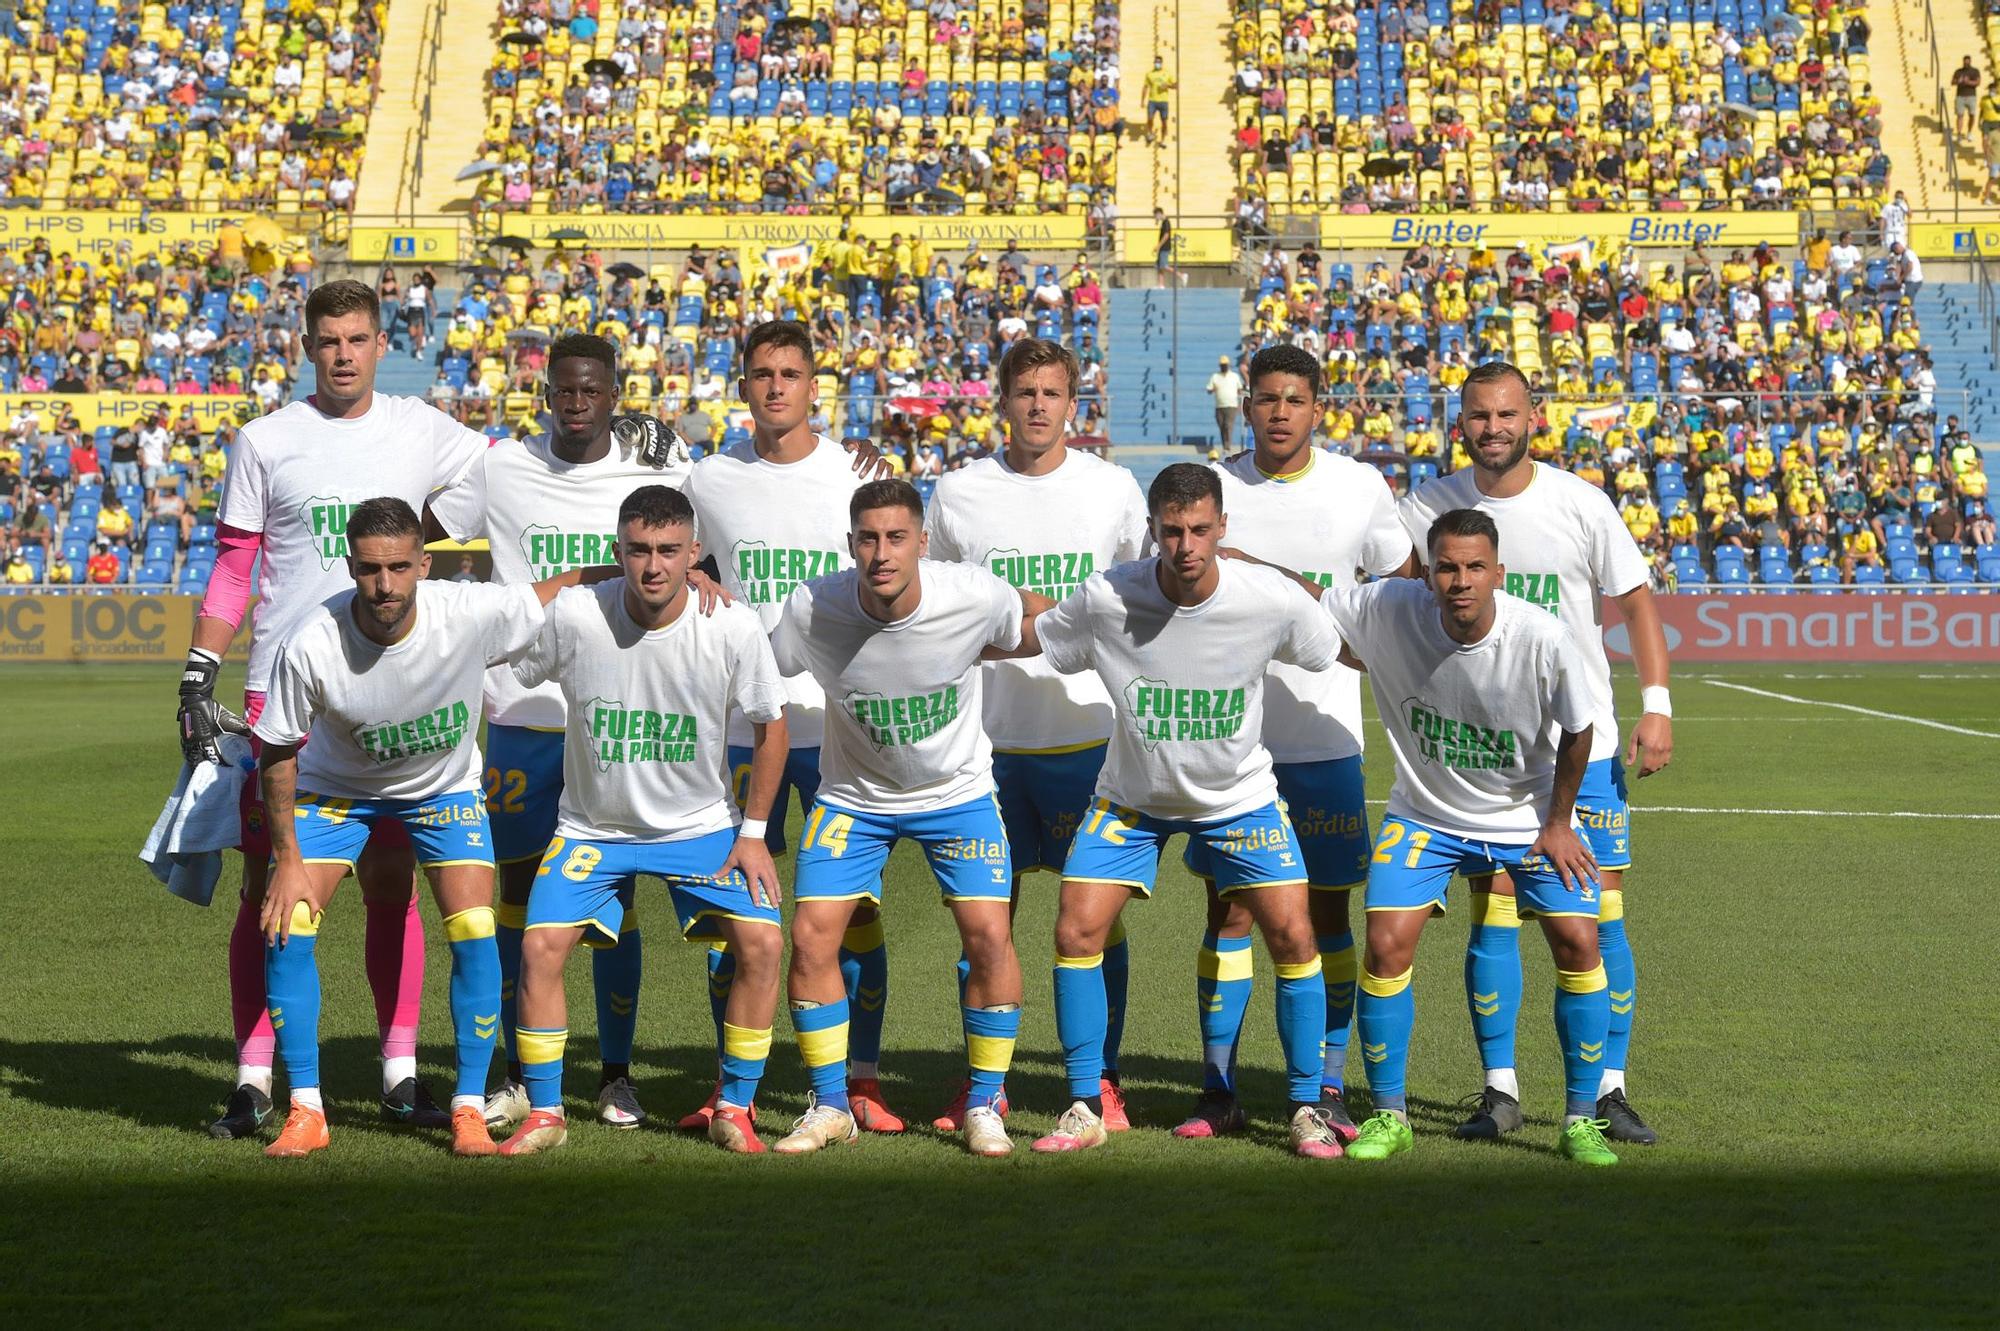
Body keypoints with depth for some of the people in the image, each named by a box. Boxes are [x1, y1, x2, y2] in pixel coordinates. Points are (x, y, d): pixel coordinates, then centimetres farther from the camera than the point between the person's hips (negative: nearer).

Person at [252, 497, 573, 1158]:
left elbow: (566, 586, -13)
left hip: (445, 787, 0)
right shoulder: (311, 646, -32)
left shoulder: (473, 613, -31)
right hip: (336, 787, 0)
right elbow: (277, 754, -16)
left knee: (475, 936, -14)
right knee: (287, 928, -14)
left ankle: (469, 1110, 0)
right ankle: (305, 1112, -1)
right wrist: (288, 860, -13)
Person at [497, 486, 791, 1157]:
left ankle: (734, 1109, 3)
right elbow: (492, 678, -3)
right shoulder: (572, 615, -20)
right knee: (541, 946, -15)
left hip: (703, 822, 0)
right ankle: (545, 1113, 4)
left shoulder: (734, 628, -18)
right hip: (593, 825, 0)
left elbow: (770, 724, -2)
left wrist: (753, 831, -3)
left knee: (763, 942, -15)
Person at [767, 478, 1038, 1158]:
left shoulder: (975, 598, -24)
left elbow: (1038, 619, -1)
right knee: (811, 936, -8)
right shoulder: (810, 610, -23)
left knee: (989, 934, -11)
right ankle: (830, 1107, 10)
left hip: (957, 790, -1)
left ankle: (983, 1107, 8)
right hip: (853, 795, 1)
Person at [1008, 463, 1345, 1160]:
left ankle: (1307, 1109, 9)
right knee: (1076, 933, -9)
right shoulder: (1106, 598, -22)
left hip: (1239, 796, 0)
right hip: (1132, 798, 1)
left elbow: (1338, 653, 0)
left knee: (1294, 938, -9)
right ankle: (1084, 1109, 6)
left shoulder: (1271, 600, -22)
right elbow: (1018, 638, -8)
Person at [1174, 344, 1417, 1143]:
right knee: (1229, 908, 2)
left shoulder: (1359, 487, 1)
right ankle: (1218, 1092, 8)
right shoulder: (1213, 487, 2)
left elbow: (1404, 585, 15)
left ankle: (1328, 1092, 12)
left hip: (1326, 738, 0)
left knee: (1327, 911, 4)